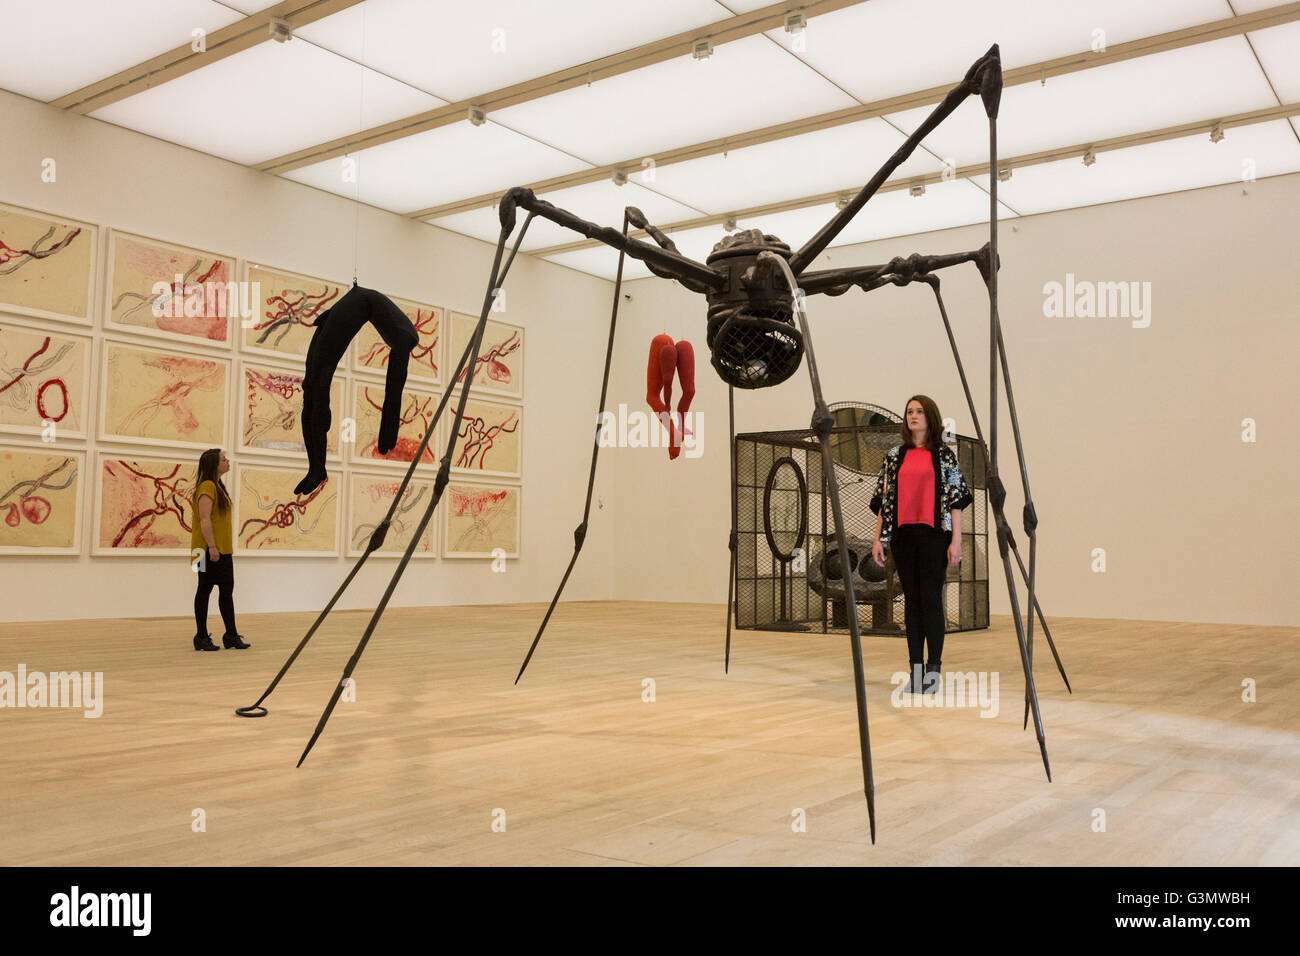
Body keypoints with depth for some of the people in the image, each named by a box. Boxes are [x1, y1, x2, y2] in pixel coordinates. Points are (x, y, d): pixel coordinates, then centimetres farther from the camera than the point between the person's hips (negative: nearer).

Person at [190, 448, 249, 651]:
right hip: (209, 550, -10)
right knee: (205, 589, -2)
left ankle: (231, 636, 16)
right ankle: (201, 637, 6)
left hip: (223, 550, 10)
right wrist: (212, 546, -25)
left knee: (226, 589, 11)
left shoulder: (218, 486, 17)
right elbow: (204, 519, -21)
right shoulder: (207, 487, -13)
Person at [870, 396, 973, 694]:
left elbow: (956, 499, 0)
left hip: (934, 533, -3)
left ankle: (934, 669, 4)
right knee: (911, 600, 6)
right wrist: (878, 538, 4)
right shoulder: (895, 456, 11)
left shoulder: (944, 455, 3)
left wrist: (956, 540, -7)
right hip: (903, 534, 3)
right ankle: (915, 670, 11)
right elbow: (884, 499, 11)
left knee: (931, 598, -4)